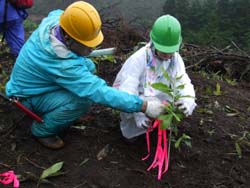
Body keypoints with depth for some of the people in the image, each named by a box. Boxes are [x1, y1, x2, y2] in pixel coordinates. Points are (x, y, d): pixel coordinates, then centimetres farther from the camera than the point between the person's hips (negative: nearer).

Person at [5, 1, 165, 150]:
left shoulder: (54, 21, -19)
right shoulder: (63, 65, -41)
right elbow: (100, 92, -41)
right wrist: (143, 106, -38)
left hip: (36, 80, 8)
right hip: (30, 97, -8)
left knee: (88, 66, -2)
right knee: (82, 101, -31)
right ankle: (42, 130, -2)